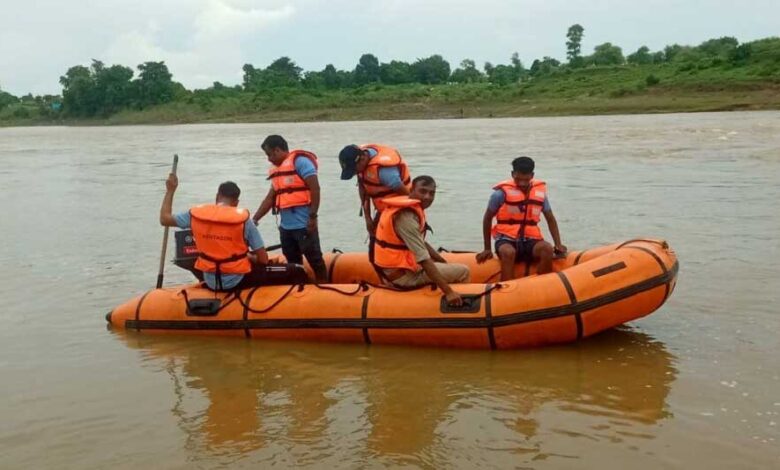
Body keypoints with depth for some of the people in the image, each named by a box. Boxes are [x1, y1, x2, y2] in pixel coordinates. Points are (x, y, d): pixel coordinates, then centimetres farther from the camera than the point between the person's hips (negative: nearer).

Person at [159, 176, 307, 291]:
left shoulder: (196, 214, -5)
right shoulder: (243, 219, -12)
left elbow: (164, 219, 10)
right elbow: (263, 260, -10)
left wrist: (170, 190, 18)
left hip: (211, 283, 5)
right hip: (237, 281, -5)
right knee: (297, 273, 0)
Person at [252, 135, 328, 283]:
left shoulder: (300, 161, -9)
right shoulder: (277, 169, 17)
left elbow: (315, 188, -15)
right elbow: (270, 198, 20)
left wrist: (312, 217, -18)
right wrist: (254, 219, 15)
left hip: (304, 225, -9)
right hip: (286, 226, 9)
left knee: (315, 259, -1)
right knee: (293, 263, 14)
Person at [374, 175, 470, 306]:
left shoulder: (408, 207, 6)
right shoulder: (406, 217, -25)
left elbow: (421, 244, 17)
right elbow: (424, 260, -30)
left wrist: (445, 263, 13)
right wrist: (448, 291, -32)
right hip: (403, 275, -10)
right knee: (463, 271, -7)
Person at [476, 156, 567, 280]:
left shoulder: (540, 191, 6)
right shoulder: (502, 192, -5)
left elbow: (550, 219, 14)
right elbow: (487, 219, 5)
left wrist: (558, 245, 1)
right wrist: (487, 249, 5)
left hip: (530, 241, 3)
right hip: (506, 239, -3)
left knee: (547, 249, -29)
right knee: (508, 252, -38)